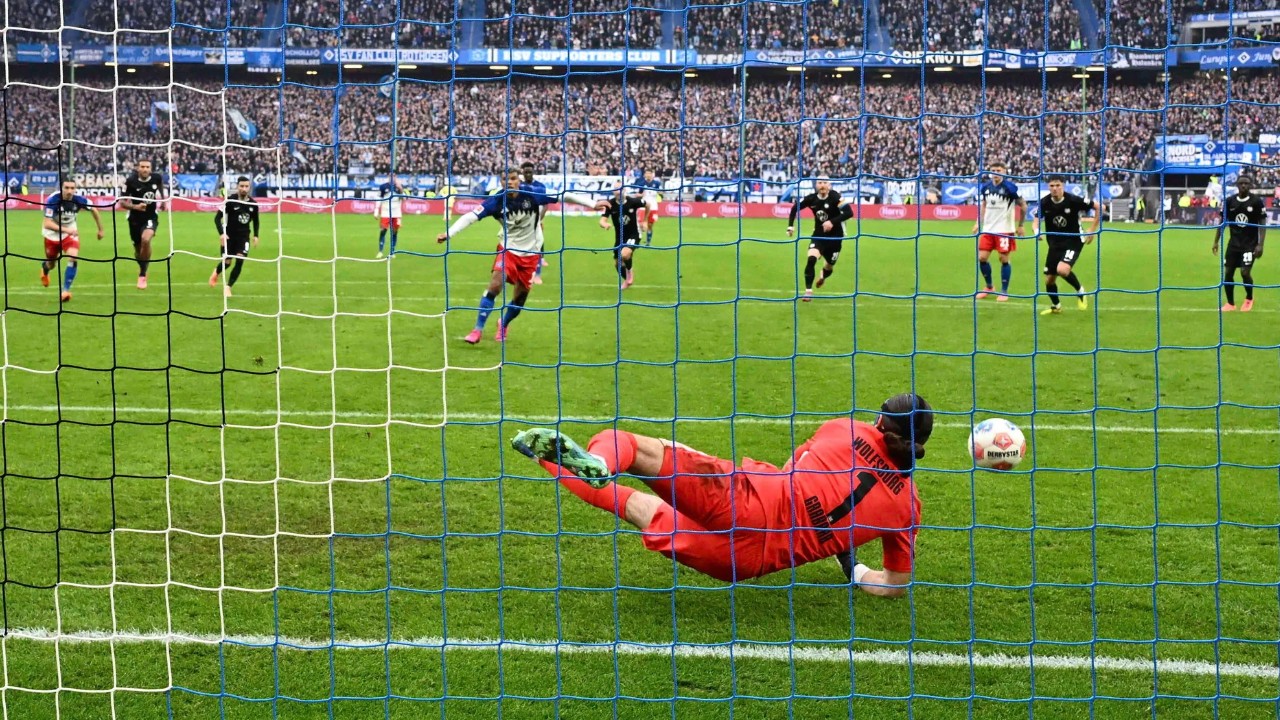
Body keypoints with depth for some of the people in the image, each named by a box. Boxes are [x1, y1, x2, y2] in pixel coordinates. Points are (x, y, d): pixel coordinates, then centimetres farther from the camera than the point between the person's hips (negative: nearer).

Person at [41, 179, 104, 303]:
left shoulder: (79, 200, -22)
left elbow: (94, 210, -1)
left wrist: (100, 229, 5)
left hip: (70, 233, 1)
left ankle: (66, 290, -14)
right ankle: (44, 267, 57)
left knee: (73, 258, -24)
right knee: (51, 265, 17)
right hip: (52, 234, -1)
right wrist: (66, 230, -45)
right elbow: (47, 224, -33)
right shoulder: (53, 200, -30)